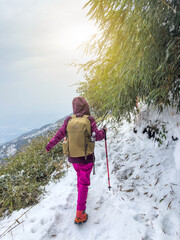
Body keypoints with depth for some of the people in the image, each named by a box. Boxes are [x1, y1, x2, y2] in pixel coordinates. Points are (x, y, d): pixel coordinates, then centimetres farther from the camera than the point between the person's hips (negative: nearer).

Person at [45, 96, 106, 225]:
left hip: (72, 157, 4)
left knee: (79, 174, 32)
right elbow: (97, 136, -21)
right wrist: (103, 131, 2)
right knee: (84, 183, 7)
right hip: (86, 158, -3)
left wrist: (49, 146, 16)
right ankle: (79, 215, 11)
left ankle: (80, 192, 54)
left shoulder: (69, 121, -7)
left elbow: (59, 135, 0)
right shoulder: (89, 120, -17)